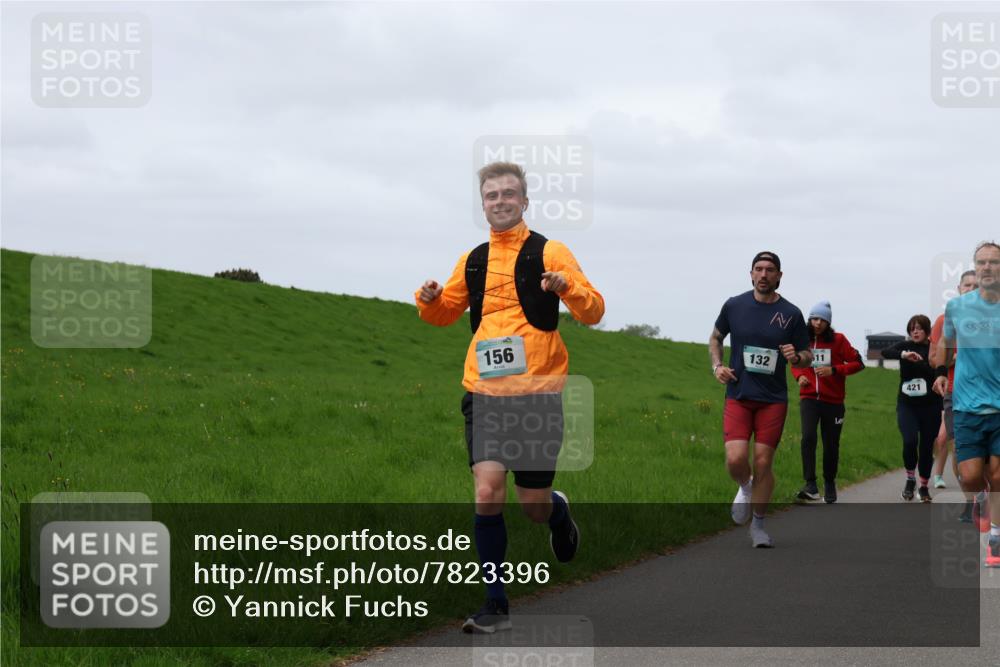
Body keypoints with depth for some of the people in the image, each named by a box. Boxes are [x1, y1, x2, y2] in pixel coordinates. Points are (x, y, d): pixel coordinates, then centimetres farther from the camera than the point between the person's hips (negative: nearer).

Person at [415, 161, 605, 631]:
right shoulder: (472, 261, 12)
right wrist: (430, 300, 2)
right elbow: (446, 312, 25)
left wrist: (568, 288, -24)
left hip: (537, 392, -3)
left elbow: (594, 312, -3)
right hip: (484, 393, 3)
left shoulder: (549, 253, 1)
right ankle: (495, 605, -1)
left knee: (533, 505, 1)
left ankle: (558, 511, 39)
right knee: (487, 494, -9)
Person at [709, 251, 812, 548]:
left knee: (763, 463, -1)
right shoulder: (734, 306, 1)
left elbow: (808, 356, 8)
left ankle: (758, 525, 17)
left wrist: (796, 357, -15)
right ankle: (745, 488, 22)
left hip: (773, 400, 0)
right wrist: (717, 365, 0)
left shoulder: (791, 314, 0)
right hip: (738, 396, 0)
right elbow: (716, 338, 17)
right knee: (735, 459, -15)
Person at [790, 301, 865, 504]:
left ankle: (830, 483, 31)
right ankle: (810, 485, -23)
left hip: (833, 401, 0)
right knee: (808, 437, -23)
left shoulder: (838, 340, -4)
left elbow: (858, 363, -3)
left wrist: (834, 370, -16)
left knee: (831, 445, 8)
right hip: (809, 398, 0)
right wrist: (799, 376, -1)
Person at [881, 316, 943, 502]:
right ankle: (910, 479, 2)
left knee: (927, 447, 6)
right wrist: (903, 355, -32)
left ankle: (924, 486, 25)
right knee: (910, 441, -20)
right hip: (906, 404, 0)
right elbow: (885, 352, -18)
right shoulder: (905, 346, 1)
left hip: (930, 406, 0)